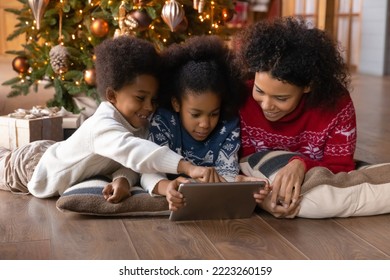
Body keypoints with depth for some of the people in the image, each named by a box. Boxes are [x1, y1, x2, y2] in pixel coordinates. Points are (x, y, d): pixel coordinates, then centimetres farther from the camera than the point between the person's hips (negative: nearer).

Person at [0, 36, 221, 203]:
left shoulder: (141, 124, -21)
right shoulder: (103, 126, -45)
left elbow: (131, 161, -24)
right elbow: (134, 151, -63)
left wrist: (123, 180, -48)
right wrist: (188, 167, -74)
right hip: (31, 168, -7)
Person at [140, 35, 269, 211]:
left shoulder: (229, 125, -14)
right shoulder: (163, 122, -21)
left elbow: (227, 172, -19)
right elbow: (150, 172, -30)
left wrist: (240, 184, -46)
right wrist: (166, 187, -56)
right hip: (176, 197, -2)